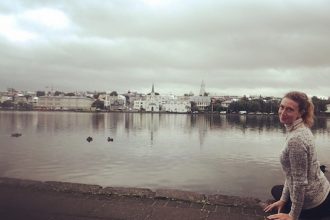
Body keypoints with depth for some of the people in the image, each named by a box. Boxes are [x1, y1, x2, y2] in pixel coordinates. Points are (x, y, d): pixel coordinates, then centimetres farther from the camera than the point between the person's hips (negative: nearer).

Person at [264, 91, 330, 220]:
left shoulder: (296, 138, -28)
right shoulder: (301, 129, 2)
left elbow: (300, 182, -25)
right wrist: (283, 199, 11)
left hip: (312, 203, -8)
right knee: (276, 190, 32)